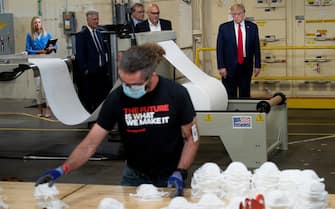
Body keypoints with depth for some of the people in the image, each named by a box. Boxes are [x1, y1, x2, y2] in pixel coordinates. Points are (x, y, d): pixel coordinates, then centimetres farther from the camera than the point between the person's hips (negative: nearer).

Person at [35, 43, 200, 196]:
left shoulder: (176, 94, -20)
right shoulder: (117, 98, -18)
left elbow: (192, 138, -8)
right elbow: (90, 143, -16)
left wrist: (180, 173, -20)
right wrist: (63, 169, -31)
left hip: (169, 178, -1)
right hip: (135, 177, 1)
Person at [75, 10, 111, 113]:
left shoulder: (99, 33, 15)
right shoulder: (81, 35, -6)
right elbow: (80, 54, -9)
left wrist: (106, 67, 11)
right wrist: (84, 70, -13)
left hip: (101, 70, 7)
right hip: (89, 72, -6)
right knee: (89, 98, 0)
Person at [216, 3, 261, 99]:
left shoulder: (252, 27, 3)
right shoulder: (224, 27, -2)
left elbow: (256, 47, 6)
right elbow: (219, 48, -2)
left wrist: (257, 65, 4)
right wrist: (221, 66, -8)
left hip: (246, 66, 2)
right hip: (230, 67, -2)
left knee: (245, 94, 8)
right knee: (230, 95, 3)